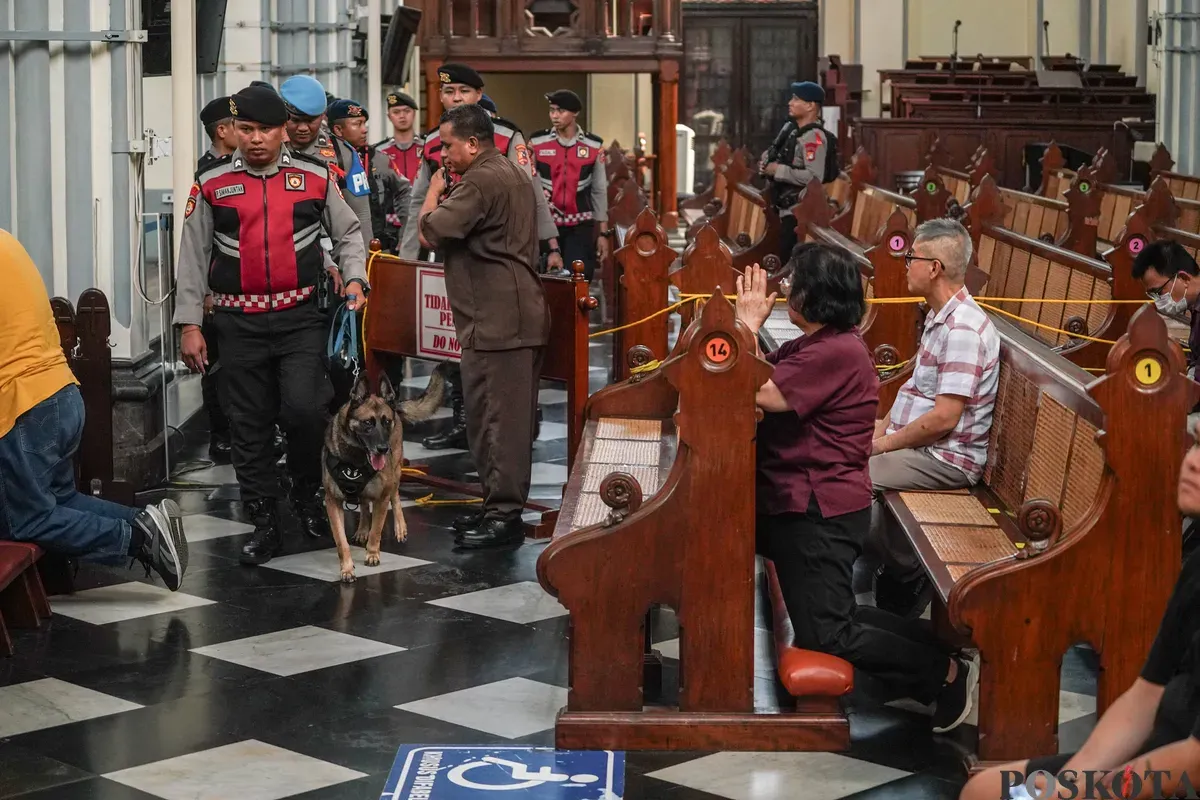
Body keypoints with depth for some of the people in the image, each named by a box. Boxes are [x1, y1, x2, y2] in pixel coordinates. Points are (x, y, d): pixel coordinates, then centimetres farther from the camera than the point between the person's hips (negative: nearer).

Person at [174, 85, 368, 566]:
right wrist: (189, 325, 2)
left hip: (300, 316, -1)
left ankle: (308, 491, 13)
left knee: (304, 408, -15)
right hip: (239, 322, 1)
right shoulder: (212, 184, 4)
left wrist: (354, 278, -4)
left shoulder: (315, 177, 3)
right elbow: (192, 258, 6)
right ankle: (264, 523, 16)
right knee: (249, 424, 5)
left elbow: (347, 233, 14)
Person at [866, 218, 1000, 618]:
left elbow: (943, 418, -24)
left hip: (947, 458, -10)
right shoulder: (939, 318, 13)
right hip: (915, 443, 10)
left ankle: (908, 574, -5)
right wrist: (880, 427, 7)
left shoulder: (963, 329, -21)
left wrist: (882, 444, -15)